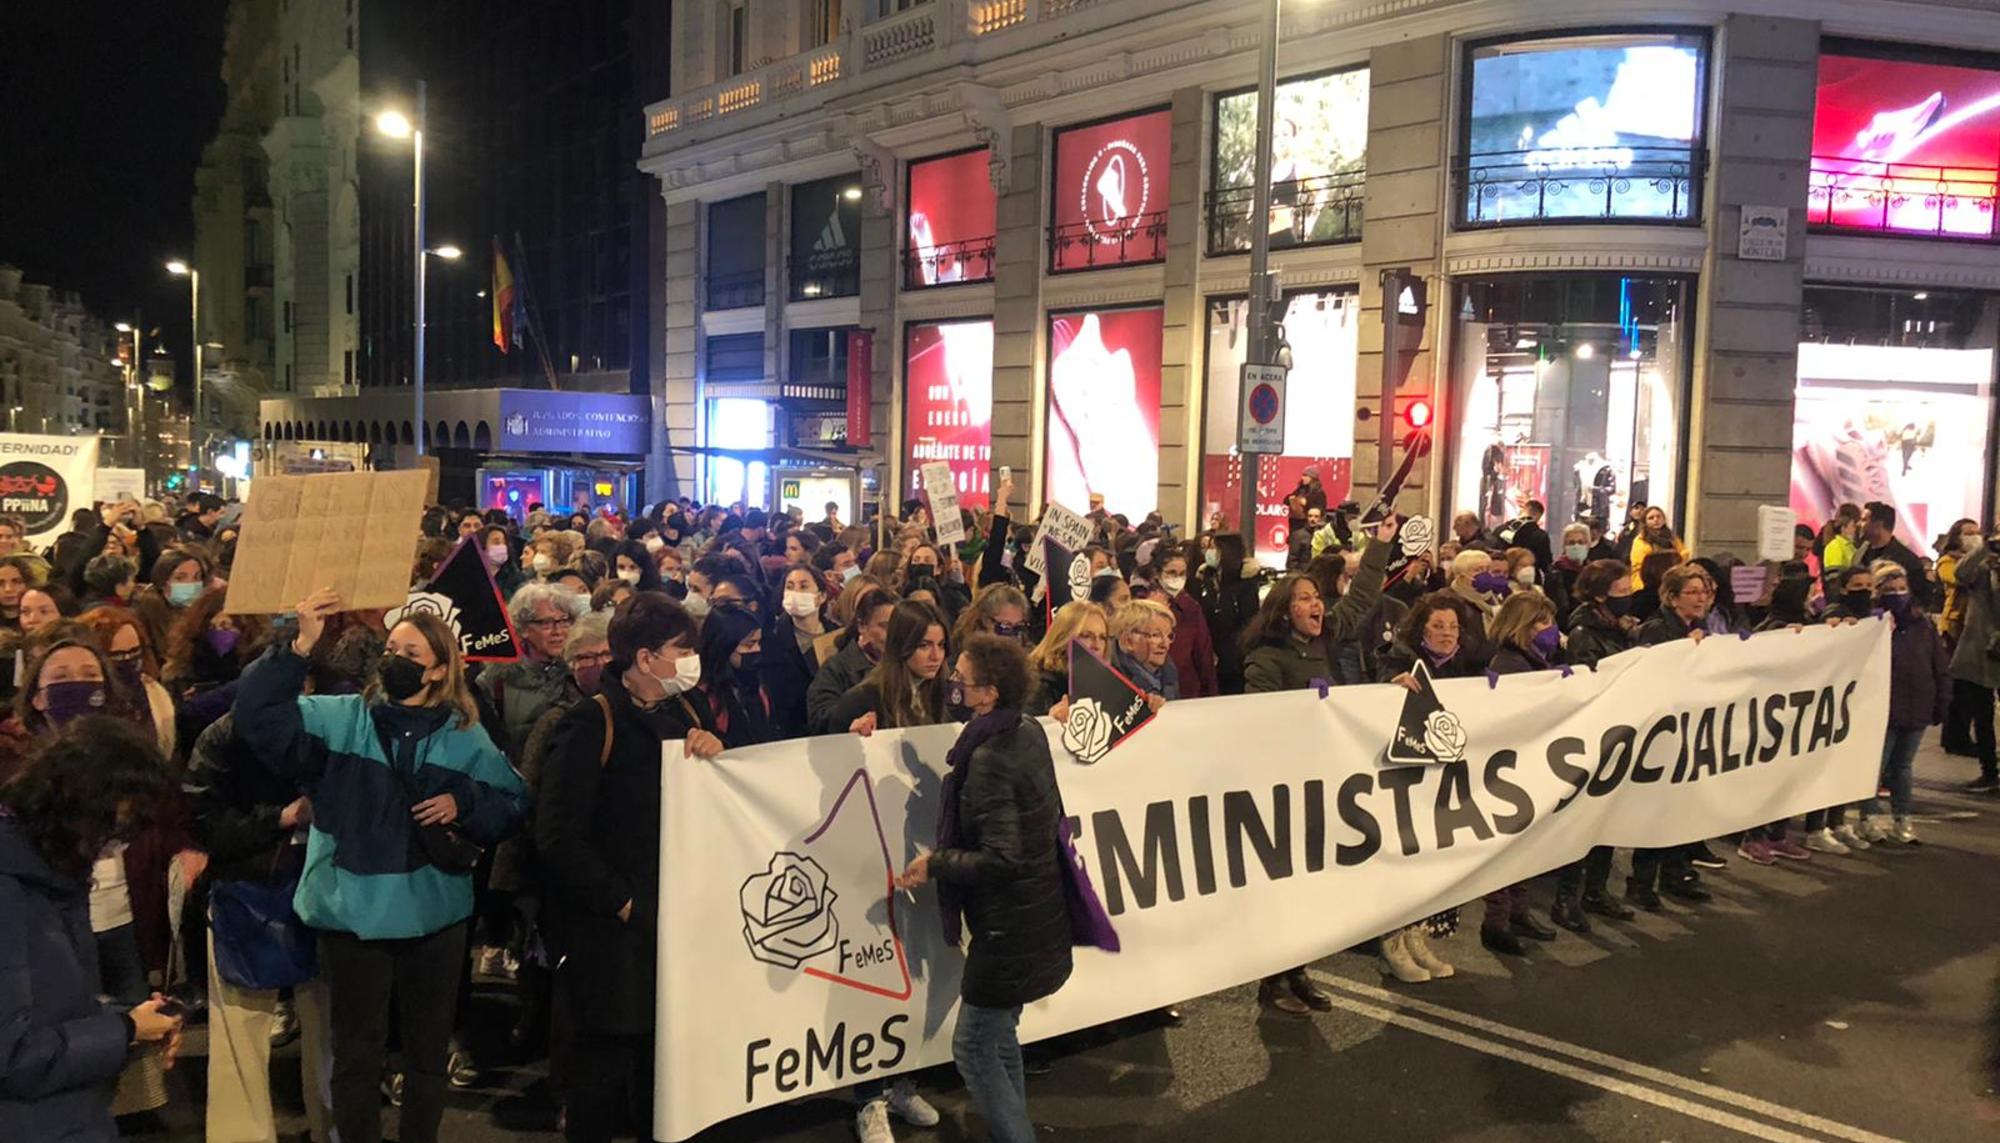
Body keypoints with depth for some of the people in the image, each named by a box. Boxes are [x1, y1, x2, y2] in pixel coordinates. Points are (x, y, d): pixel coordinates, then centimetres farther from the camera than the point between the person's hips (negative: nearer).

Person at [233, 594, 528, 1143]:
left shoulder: (465, 736, 2)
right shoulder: (339, 718, -3)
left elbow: (514, 803, 5)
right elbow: (257, 712, -16)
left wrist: (462, 804, -12)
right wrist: (300, 646, -27)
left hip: (435, 914, 2)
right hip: (354, 913, -1)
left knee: (429, 1046, 16)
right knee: (357, 1051, 11)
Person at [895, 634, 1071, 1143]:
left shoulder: (988, 759, -24)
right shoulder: (1030, 732, 1)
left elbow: (1000, 859, -27)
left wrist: (935, 863, -14)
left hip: (1009, 929, -9)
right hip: (1039, 916, 9)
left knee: (974, 1050, 4)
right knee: (999, 1038, 21)